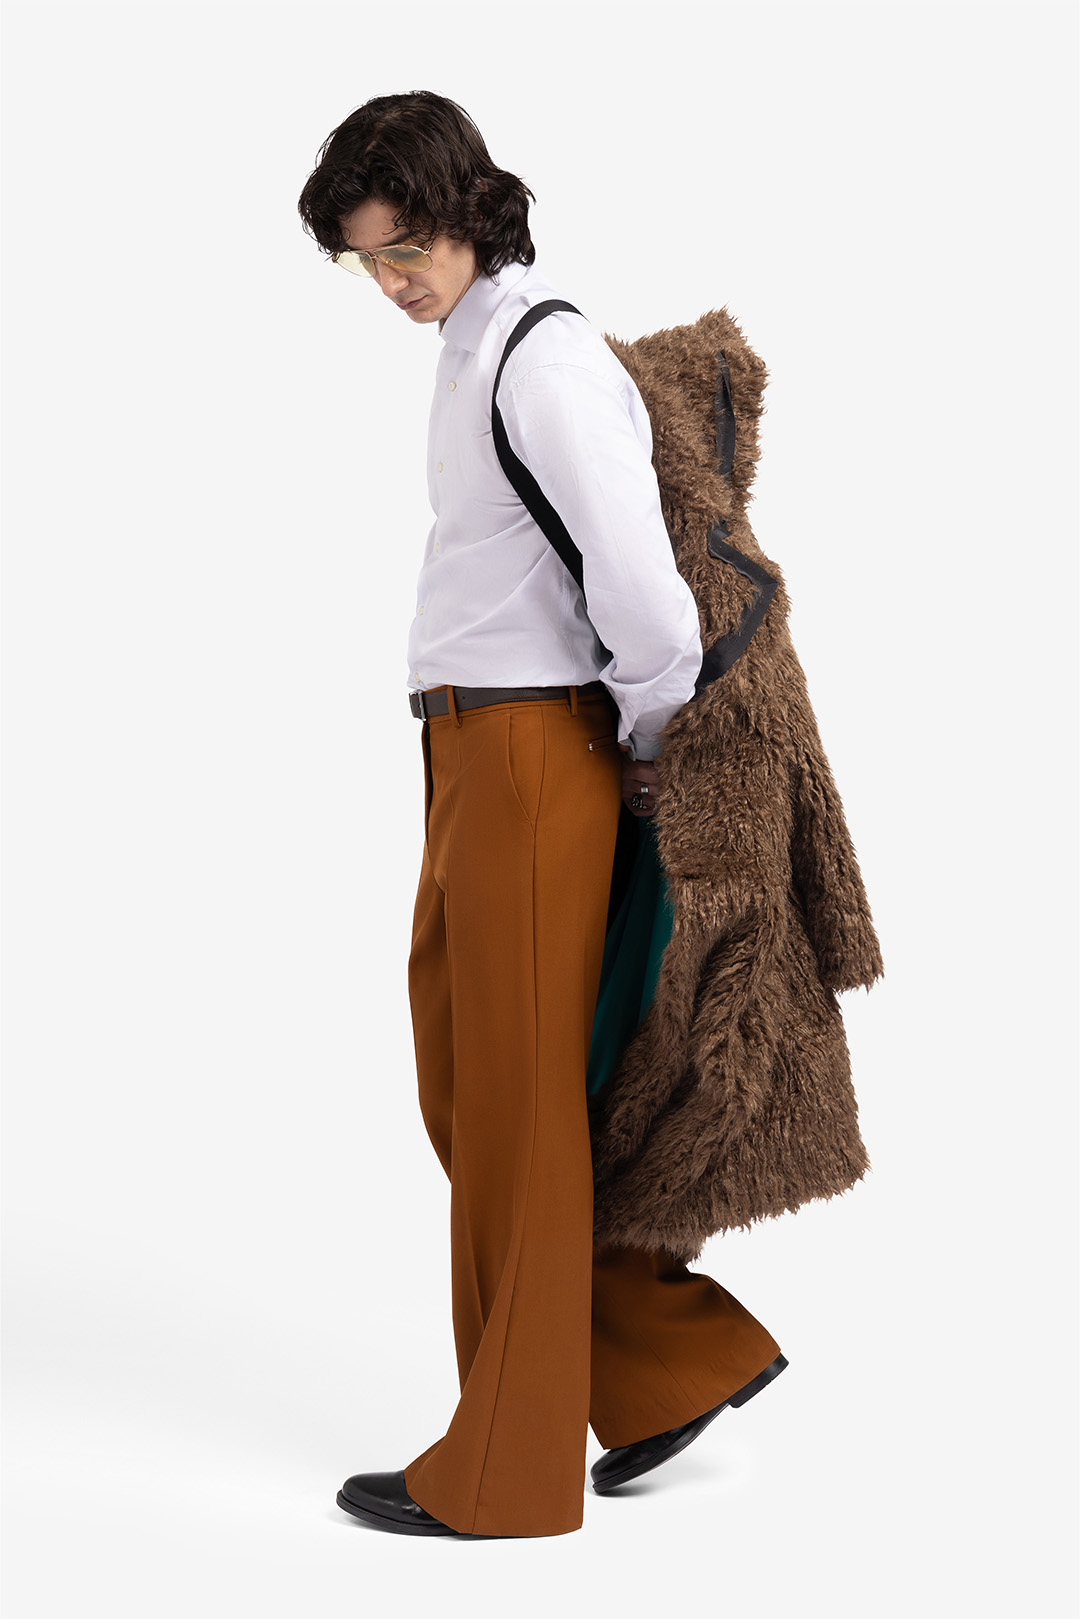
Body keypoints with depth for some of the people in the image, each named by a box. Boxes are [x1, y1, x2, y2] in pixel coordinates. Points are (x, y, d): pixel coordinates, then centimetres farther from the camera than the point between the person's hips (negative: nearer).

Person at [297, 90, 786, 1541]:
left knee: (515, 1109, 1)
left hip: (531, 756, -10)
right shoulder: (482, 350, 14)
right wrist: (638, 739, 17)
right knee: (466, 1094, 15)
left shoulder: (544, 359, -16)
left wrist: (648, 744, -7)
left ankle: (506, 1468, 15)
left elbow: (650, 604, -24)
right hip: (470, 758, 10)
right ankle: (682, 1354, 23)